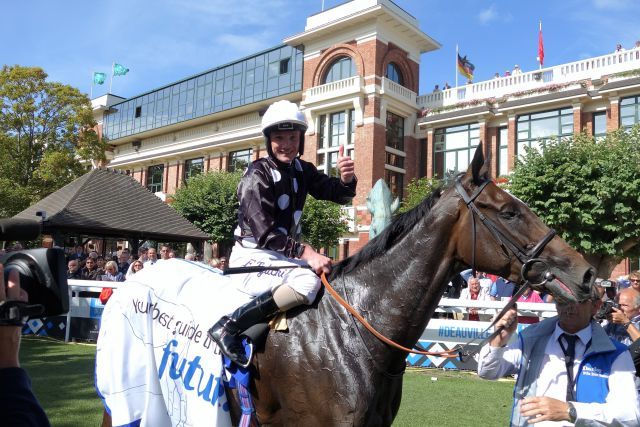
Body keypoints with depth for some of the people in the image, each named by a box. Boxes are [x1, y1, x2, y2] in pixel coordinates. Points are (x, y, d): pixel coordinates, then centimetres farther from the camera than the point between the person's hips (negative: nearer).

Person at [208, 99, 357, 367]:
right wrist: (305, 253, -31)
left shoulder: (302, 171, 8)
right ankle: (228, 327, -24)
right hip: (253, 256, -8)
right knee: (309, 282, -32)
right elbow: (265, 233, -22)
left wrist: (347, 179, -18)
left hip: (283, 254, 8)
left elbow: (339, 195, 5)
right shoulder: (257, 175, -14)